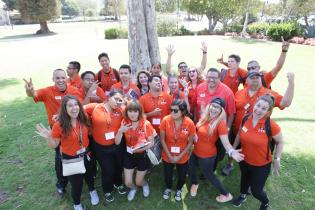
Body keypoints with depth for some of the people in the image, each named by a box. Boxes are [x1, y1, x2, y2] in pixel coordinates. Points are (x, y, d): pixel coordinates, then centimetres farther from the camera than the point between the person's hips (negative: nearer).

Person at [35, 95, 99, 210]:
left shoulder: (83, 120, -13)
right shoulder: (59, 125, -25)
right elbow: (54, 145, -15)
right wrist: (48, 137, -32)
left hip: (86, 155, 4)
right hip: (70, 159, -3)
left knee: (89, 176, 29)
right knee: (76, 184, 14)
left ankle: (92, 191, 62)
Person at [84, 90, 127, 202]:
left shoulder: (120, 111, -6)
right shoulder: (94, 107, -13)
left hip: (118, 145, 3)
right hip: (101, 148, -3)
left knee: (119, 166, 24)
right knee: (107, 170, 14)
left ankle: (118, 183, 59)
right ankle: (107, 190, 47)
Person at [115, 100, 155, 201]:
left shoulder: (146, 124, -21)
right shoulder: (124, 123, -12)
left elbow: (151, 142, -13)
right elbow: (117, 142, -11)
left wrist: (142, 147, -31)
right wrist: (120, 131, -29)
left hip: (142, 155, -2)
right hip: (129, 155, 3)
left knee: (138, 182, 13)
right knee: (128, 183, 10)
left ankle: (145, 184, 51)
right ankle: (133, 188, 47)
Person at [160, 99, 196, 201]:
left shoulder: (190, 123, -22)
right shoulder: (166, 120, -22)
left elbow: (190, 142, -10)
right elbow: (162, 139, -12)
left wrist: (180, 156, -13)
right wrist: (169, 155, -13)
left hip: (183, 157, 0)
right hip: (167, 156, 0)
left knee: (182, 176, 19)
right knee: (167, 175, 21)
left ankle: (178, 190, 54)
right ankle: (168, 188, 56)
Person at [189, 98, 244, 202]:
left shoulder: (220, 123, -24)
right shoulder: (204, 117, -5)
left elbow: (225, 141, -32)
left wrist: (232, 151, -50)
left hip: (207, 156, -6)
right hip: (194, 151, 6)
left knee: (209, 175, 15)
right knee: (191, 169, 22)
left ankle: (226, 195, 41)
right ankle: (195, 184, 58)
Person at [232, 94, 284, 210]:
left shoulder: (271, 125, -26)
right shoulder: (246, 119, -15)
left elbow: (280, 142, -9)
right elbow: (239, 135, 2)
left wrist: (277, 159, -7)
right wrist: (233, 149, 9)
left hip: (262, 165, -4)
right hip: (244, 160, 4)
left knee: (256, 190, 12)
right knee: (245, 179, 31)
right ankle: (242, 196, 63)